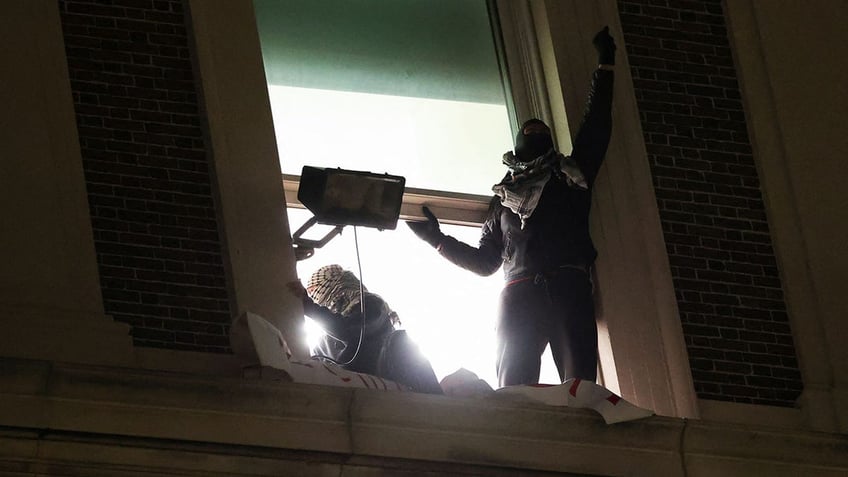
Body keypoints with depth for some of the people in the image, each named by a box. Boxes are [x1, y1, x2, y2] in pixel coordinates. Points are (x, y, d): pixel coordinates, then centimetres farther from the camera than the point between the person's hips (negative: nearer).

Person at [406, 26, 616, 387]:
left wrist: (605, 67, 23)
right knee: (513, 388, -17)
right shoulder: (504, 197, 32)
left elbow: (595, 126, 23)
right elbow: (485, 262, 31)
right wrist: (439, 240, 25)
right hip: (519, 294, 1)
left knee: (580, 383, -20)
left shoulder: (570, 175, 28)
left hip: (568, 287, -1)